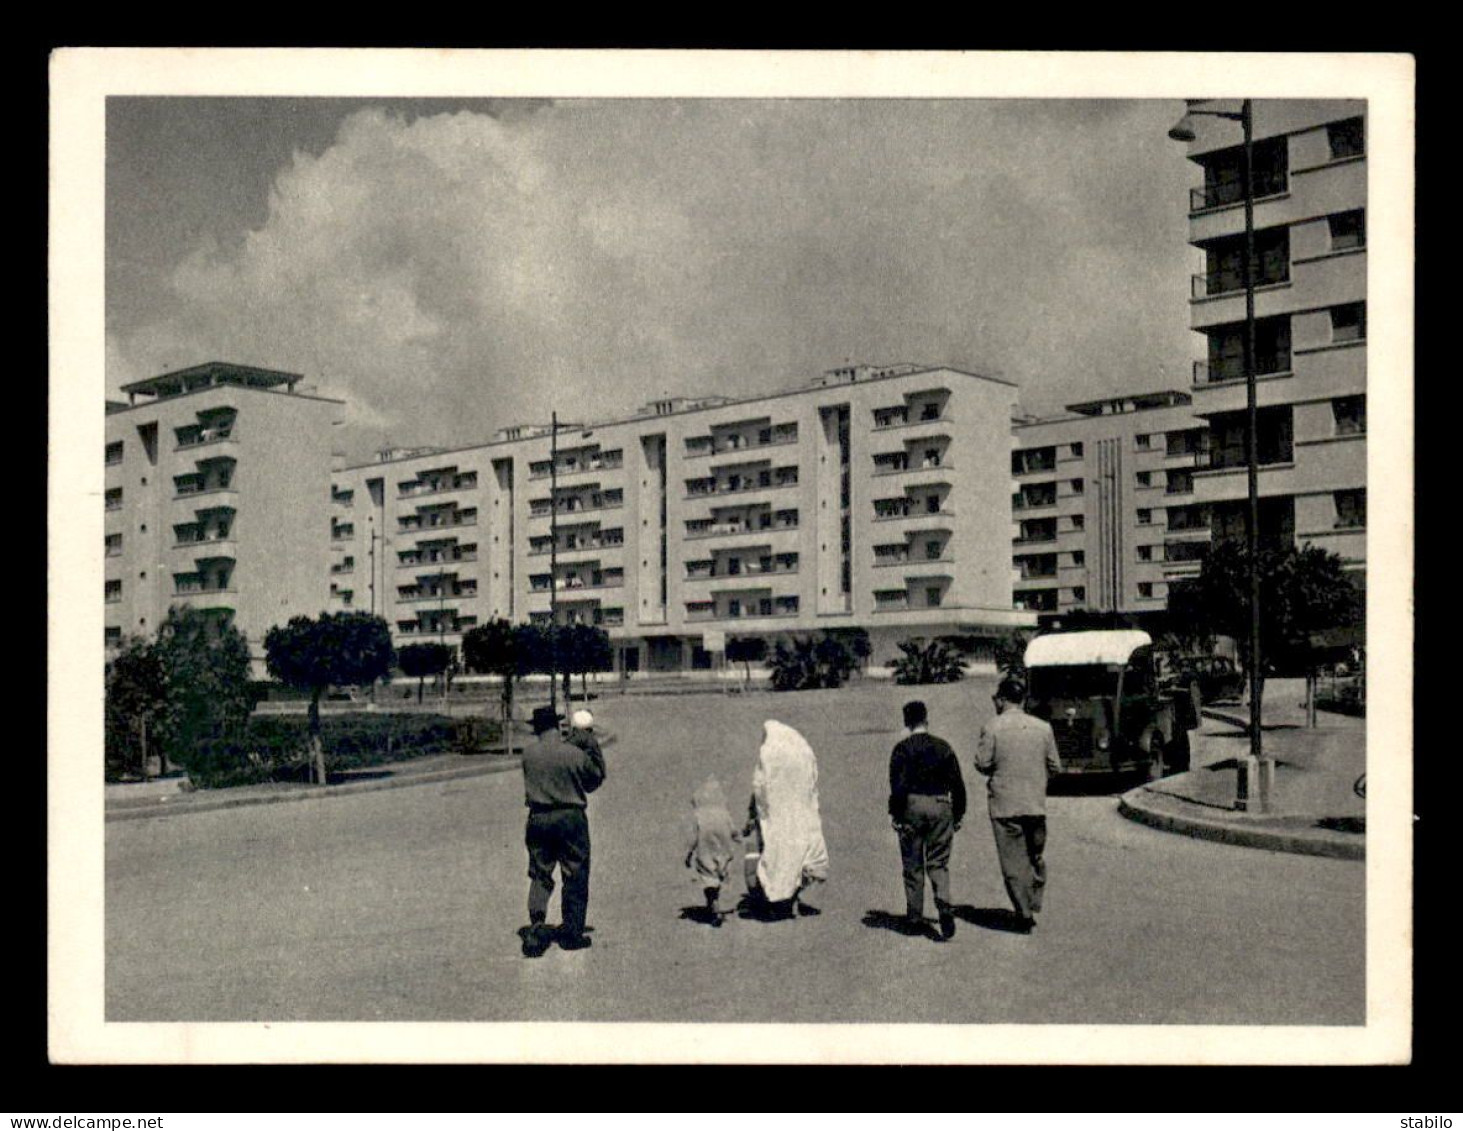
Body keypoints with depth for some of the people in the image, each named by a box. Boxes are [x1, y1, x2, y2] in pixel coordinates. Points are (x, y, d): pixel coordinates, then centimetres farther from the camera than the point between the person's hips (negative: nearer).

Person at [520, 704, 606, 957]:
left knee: (540, 875, 11)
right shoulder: (575, 753, -10)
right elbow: (595, 779, 3)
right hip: (571, 817, -2)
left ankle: (537, 925, -6)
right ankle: (572, 934, 12)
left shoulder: (528, 752, -3)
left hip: (538, 818, 2)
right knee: (575, 878, 8)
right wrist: (593, 747, 10)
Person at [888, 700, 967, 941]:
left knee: (913, 865, 8)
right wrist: (958, 815, 14)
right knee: (939, 863, 7)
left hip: (912, 807, -2)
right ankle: (944, 905, -18)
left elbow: (898, 785, -11)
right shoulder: (943, 747, 6)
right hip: (941, 806, 2)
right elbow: (958, 784, 6)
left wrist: (895, 814, -4)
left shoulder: (902, 749, -4)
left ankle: (915, 920, 12)